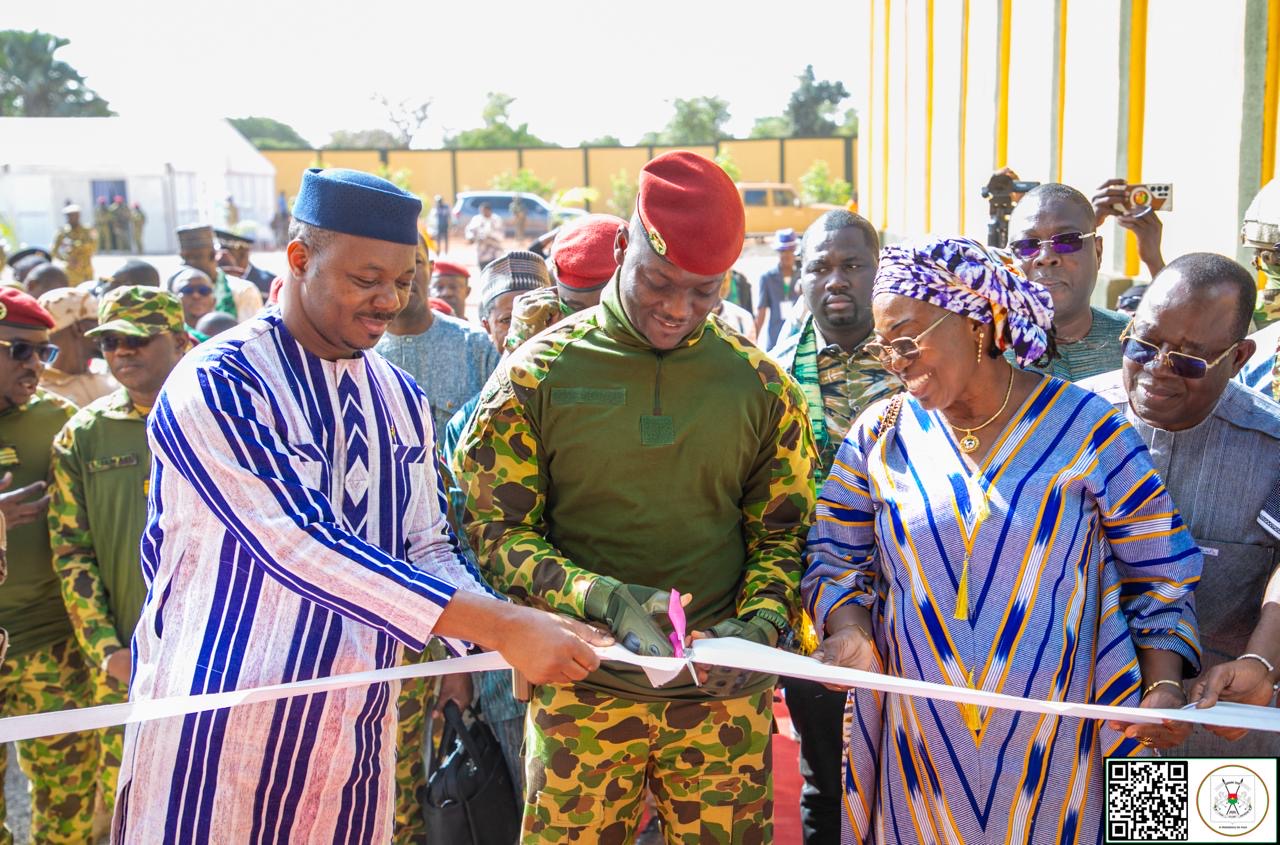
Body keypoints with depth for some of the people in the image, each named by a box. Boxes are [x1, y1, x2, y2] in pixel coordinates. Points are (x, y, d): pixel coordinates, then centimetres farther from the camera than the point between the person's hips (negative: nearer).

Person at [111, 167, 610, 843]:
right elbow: (296, 546, -25)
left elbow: (426, 549, 8)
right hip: (219, 731, -5)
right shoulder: (216, 387, -14)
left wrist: (506, 632, -12)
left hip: (358, 730, 6)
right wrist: (499, 626, -28)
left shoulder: (400, 400, 7)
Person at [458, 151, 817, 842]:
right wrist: (603, 599, -19)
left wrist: (760, 626, -12)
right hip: (581, 689, -1)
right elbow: (497, 531, -4)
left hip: (723, 696, 2)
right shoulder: (537, 375, -4)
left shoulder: (762, 386, 1)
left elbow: (783, 533, 7)